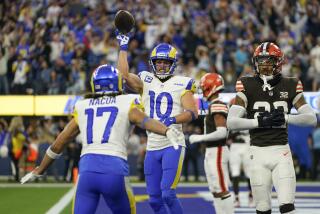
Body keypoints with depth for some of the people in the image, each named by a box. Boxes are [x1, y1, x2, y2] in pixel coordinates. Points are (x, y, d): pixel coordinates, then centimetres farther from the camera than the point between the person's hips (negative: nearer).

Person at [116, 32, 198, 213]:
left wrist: (173, 120, -28)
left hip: (173, 145, -5)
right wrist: (123, 47, -4)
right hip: (152, 147, 5)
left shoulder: (182, 84, -1)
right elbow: (124, 74, -6)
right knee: (155, 199, 8)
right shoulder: (146, 81, 10)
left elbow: (193, 112, -12)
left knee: (168, 194, -16)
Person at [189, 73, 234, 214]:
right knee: (216, 191, 14)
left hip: (217, 152, -11)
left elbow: (222, 132, -24)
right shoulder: (214, 106, 14)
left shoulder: (217, 106, -16)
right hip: (211, 152, 11)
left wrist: (200, 138, -16)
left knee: (222, 190, -9)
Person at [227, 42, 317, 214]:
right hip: (258, 153, 0)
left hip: (281, 151, 0)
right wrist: (260, 121, -19)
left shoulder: (289, 86, 2)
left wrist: (285, 118, -18)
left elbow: (311, 118, -3)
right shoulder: (247, 86, -2)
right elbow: (231, 122, -10)